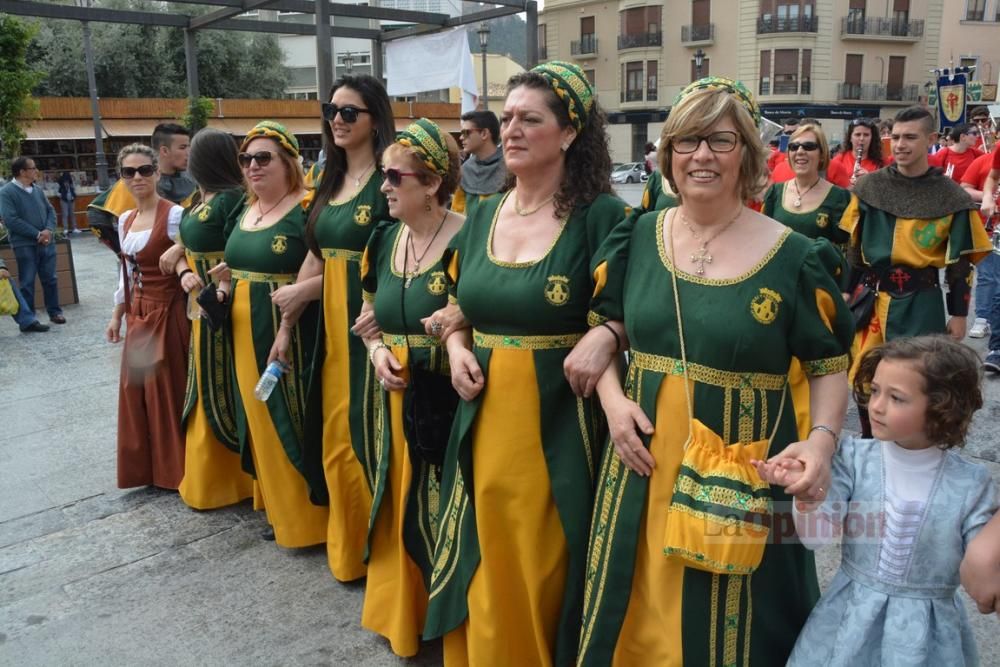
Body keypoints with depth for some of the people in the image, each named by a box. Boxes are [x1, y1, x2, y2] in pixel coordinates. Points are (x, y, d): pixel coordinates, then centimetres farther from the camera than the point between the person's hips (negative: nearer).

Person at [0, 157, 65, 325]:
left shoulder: (38, 189, 9)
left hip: (46, 242, 5)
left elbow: (51, 210, 11)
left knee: (50, 279, 11)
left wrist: (49, 230, -9)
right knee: (27, 282, 2)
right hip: (25, 245, -5)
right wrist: (37, 234, -17)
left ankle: (55, 312, 22)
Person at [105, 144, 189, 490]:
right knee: (137, 390, 13)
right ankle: (146, 465, 28)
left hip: (167, 312, -7)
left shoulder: (174, 215, -14)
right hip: (138, 313, 8)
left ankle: (175, 468, 17)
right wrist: (117, 315, 18)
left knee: (168, 390, 1)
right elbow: (126, 271, 17)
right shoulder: (125, 219, 10)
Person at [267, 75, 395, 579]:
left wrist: (305, 290, -9)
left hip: (371, 321, -8)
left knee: (368, 433, 0)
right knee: (335, 437, 14)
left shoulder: (387, 181, -9)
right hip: (330, 323, 8)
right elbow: (314, 257, 14)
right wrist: (286, 325, 11)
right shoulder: (329, 182, 15)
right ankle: (347, 546, 31)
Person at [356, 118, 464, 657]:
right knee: (402, 508, 17)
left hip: (450, 404, -6)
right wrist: (377, 350, -1)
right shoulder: (384, 240, 7)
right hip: (398, 399, 7)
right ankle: (402, 613, 37)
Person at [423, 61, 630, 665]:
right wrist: (457, 349, 0)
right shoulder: (483, 215, 8)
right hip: (486, 418, 6)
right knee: (486, 577, 17)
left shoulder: (601, 215, -9)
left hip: (561, 421, -5)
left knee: (543, 577, 8)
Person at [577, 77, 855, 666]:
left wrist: (822, 440, -18)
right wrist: (613, 399, -7)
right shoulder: (638, 237, 1)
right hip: (644, 467, 3)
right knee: (641, 619, 19)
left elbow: (831, 368, 0)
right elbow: (603, 328, 9)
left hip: (741, 481, -2)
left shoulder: (794, 257, -7)